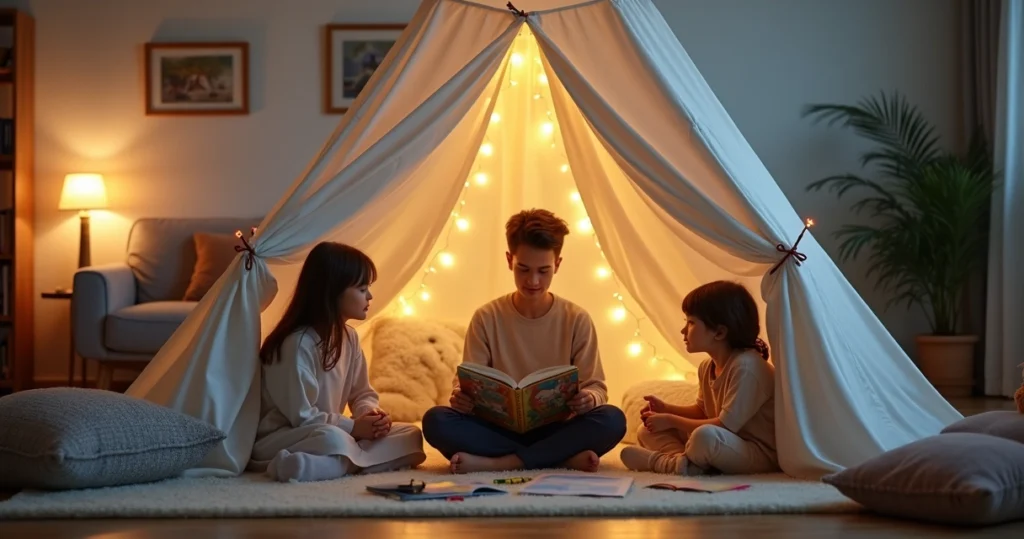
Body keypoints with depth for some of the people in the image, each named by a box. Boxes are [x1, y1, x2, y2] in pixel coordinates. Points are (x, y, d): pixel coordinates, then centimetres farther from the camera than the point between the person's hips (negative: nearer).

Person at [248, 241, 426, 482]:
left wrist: (371, 415, -10)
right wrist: (352, 427, -21)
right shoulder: (299, 343, -20)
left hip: (330, 432, 11)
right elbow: (300, 415, -21)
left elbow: (362, 394, 12)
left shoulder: (349, 337, 8)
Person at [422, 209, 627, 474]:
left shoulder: (577, 320, 1)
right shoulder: (487, 318, 1)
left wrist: (589, 399, -24)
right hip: (501, 428, 0)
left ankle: (494, 463, -28)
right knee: (436, 420, -27)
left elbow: (596, 386, 1)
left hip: (554, 430, 0)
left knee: (612, 419, -30)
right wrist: (461, 397, -25)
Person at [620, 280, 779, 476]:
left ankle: (658, 461, -13)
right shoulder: (707, 367, 6)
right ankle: (685, 460, -19)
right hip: (722, 449, 9)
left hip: (760, 454, -9)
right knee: (647, 432, 8)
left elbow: (726, 425, -25)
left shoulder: (746, 366, -22)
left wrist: (671, 420, -16)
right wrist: (666, 409, 3)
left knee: (706, 435, -40)